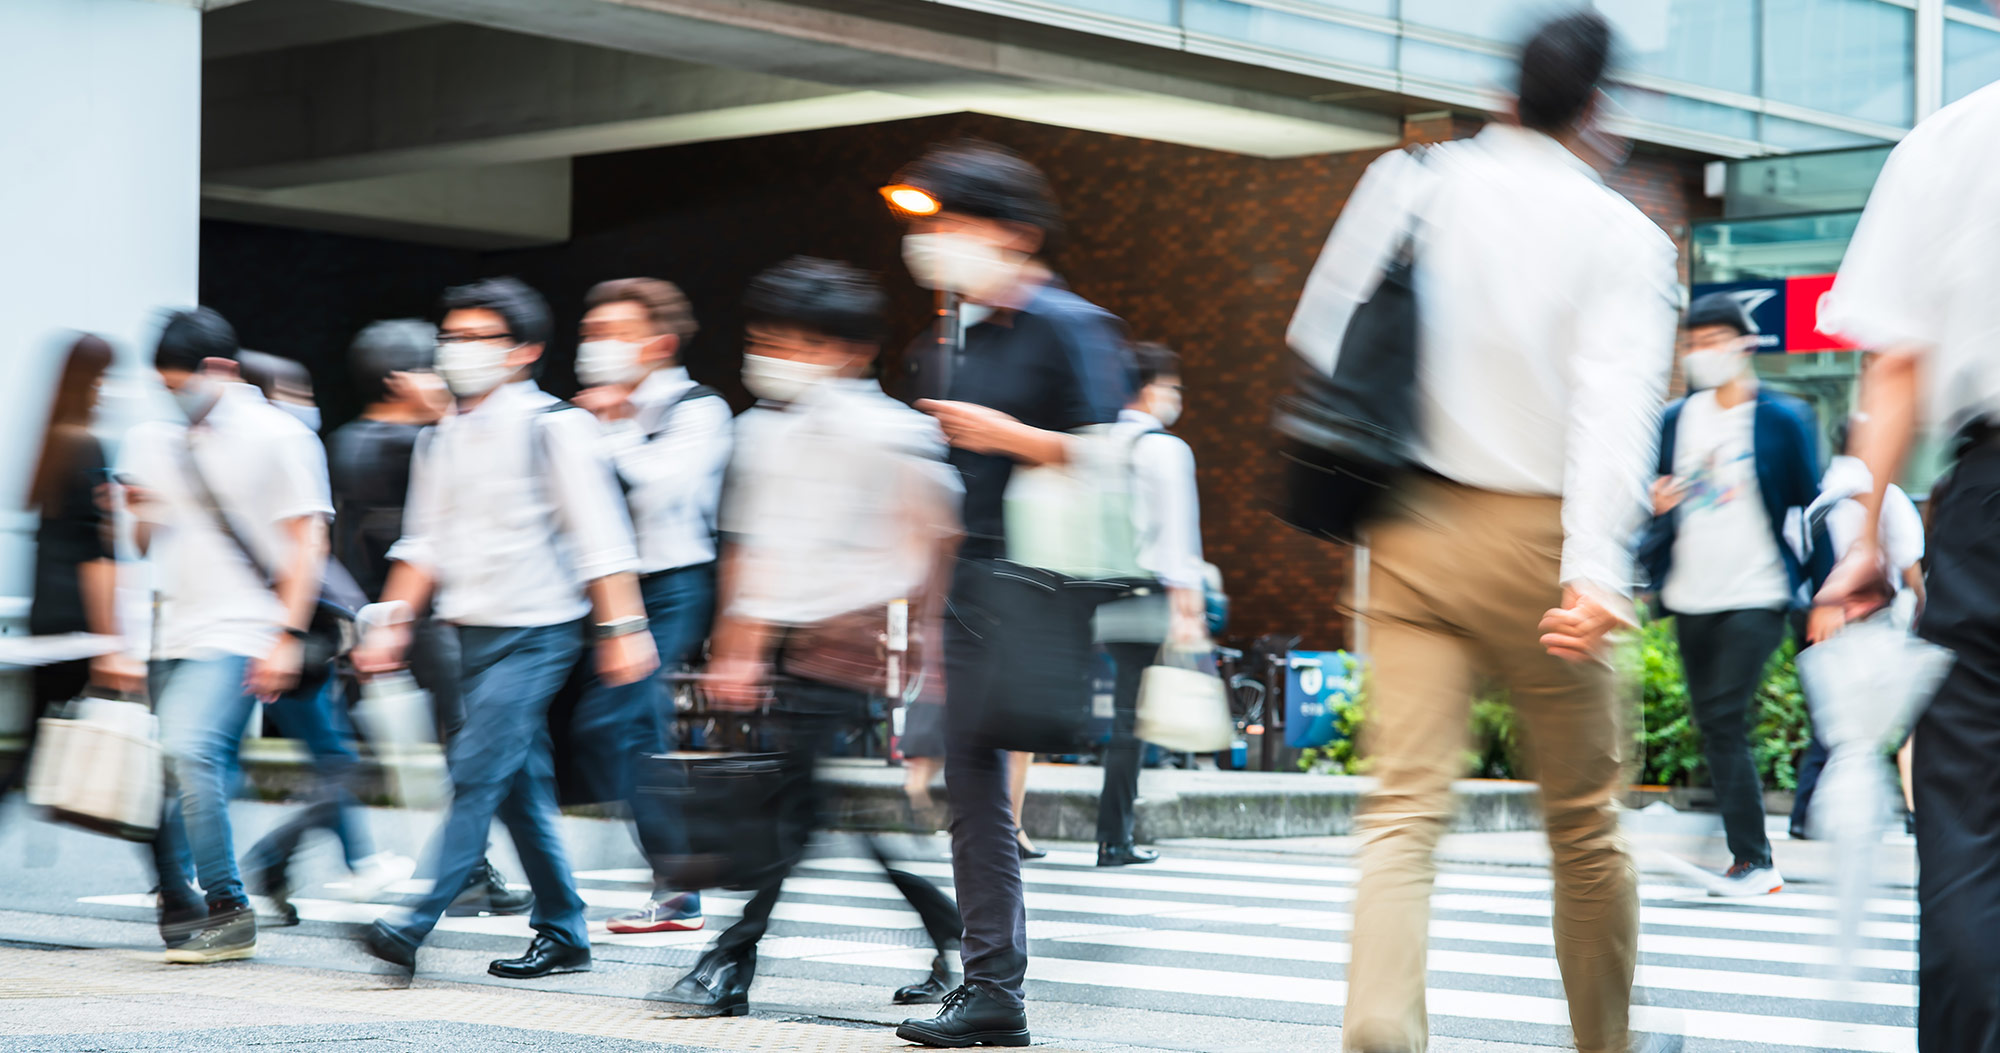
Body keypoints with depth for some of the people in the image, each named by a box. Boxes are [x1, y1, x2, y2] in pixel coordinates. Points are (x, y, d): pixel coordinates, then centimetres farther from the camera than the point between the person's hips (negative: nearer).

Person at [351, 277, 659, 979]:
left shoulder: (553, 426, -8)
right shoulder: (443, 439, 13)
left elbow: (600, 537, -11)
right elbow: (425, 543, 19)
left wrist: (622, 629, -16)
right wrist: (394, 620, 9)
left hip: (535, 633, -7)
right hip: (474, 631, 7)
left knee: (478, 771, -14)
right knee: (521, 786, 8)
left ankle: (419, 924, -16)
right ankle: (563, 934, 15)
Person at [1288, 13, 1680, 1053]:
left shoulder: (1411, 183, 6)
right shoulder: (1622, 236, -4)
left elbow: (1319, 336, 10)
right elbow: (1616, 399, -17)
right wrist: (1597, 566, -27)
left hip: (1410, 529, 2)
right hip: (1533, 538, -2)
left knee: (1404, 805, -3)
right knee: (1583, 824, 13)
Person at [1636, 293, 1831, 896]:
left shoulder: (1783, 420, -2)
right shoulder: (1675, 421, 10)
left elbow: (1813, 508, -1)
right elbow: (1655, 495, 18)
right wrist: (1656, 505, -7)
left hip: (1756, 596, -5)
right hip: (1690, 597, 6)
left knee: (1724, 720, -15)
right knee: (1713, 727, 5)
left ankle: (1752, 863, -10)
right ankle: (1754, 861, 12)